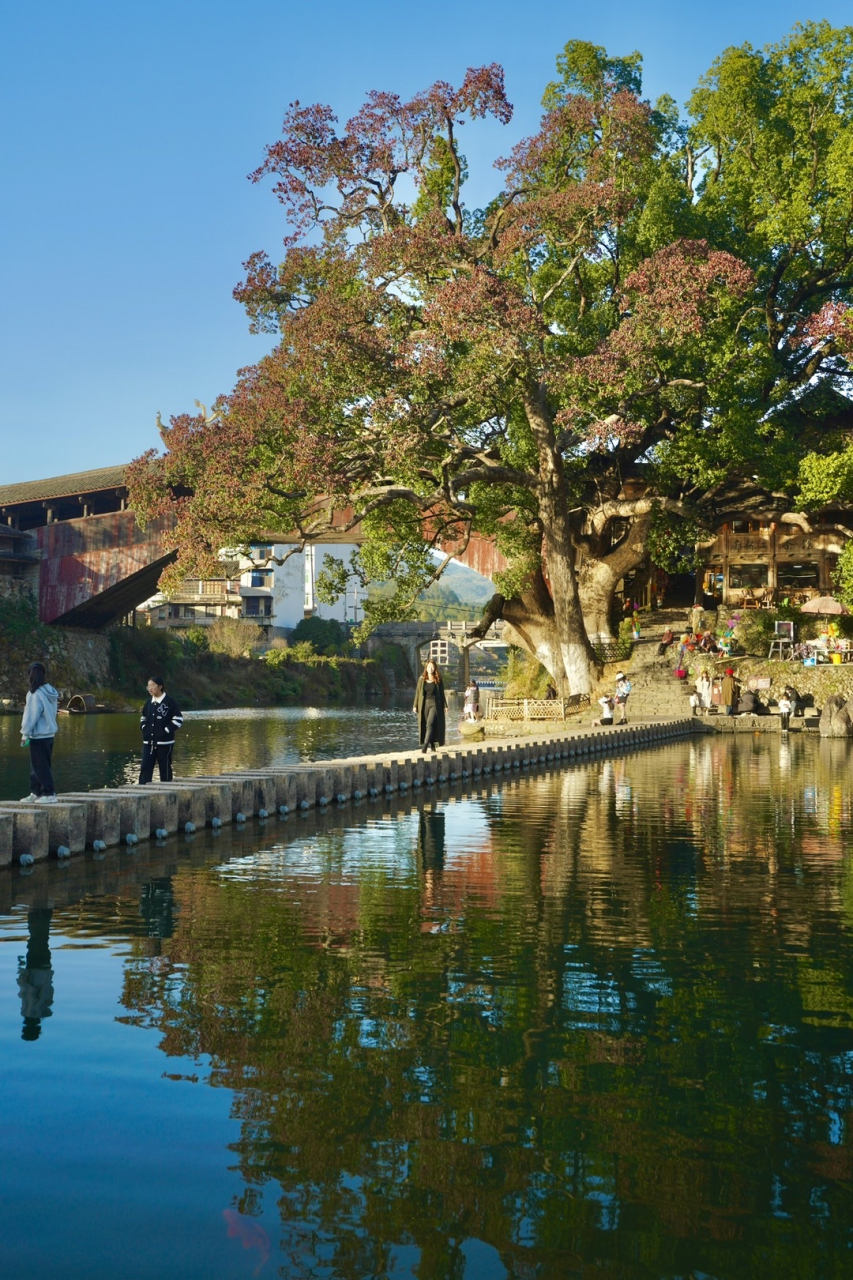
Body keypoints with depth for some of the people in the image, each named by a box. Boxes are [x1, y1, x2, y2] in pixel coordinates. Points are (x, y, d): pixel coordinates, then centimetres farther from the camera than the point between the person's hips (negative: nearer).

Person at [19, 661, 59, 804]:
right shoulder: (51, 692, 6)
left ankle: (50, 794, 0)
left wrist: (25, 734, -6)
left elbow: (31, 717, -16)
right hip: (49, 733, 9)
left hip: (38, 736, -9)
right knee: (38, 766, 15)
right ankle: (36, 793, 20)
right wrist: (28, 707, 12)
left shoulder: (36, 695, -19)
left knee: (40, 766, -1)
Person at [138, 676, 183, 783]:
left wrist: (166, 731, -13)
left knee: (165, 769, 4)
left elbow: (178, 719, -11)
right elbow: (143, 717, 25)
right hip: (148, 742, 6)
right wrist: (144, 729, 9)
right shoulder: (149, 701, 10)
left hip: (164, 742, -6)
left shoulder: (169, 701, -9)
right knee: (145, 767, 0)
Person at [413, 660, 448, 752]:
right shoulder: (422, 679, 5)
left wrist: (444, 705, 6)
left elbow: (442, 693, 7)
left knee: (430, 724, -17)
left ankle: (425, 745, -24)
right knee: (425, 726, 4)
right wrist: (415, 706, 2)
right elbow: (417, 693, 6)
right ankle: (432, 745, 14)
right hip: (424, 705, 2)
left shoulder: (438, 680, 3)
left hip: (435, 705, -2)